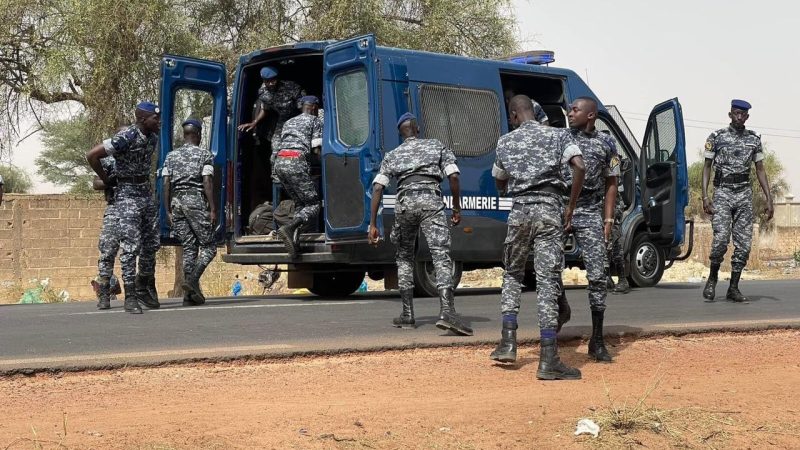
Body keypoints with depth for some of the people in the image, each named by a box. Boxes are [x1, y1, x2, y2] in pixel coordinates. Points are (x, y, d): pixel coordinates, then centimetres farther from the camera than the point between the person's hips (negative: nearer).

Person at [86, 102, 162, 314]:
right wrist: (106, 180, -8)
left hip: (146, 193, 8)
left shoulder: (152, 138, 5)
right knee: (131, 246, -10)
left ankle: (143, 289, 26)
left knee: (151, 244, 11)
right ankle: (130, 296, -7)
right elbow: (92, 155, -19)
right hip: (127, 195, -8)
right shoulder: (125, 138, -19)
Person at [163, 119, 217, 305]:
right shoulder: (204, 154, 1)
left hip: (177, 201, 5)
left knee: (188, 248, 8)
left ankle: (189, 294, 4)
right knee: (208, 246, 1)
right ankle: (192, 279, -20)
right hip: (196, 201, -5)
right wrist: (212, 209, -8)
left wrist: (168, 211, 10)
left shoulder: (171, 156, 13)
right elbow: (207, 182, -8)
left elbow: (166, 184, 8)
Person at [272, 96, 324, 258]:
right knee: (314, 205, -2)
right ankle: (289, 228, -27)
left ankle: (294, 239, 0)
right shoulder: (315, 121, 10)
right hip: (297, 162, -7)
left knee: (300, 203, 17)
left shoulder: (289, 122, 31)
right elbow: (316, 150, 0)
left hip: (279, 162, 7)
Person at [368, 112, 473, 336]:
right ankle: (447, 311, -29)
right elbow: (453, 176, 5)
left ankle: (408, 315, 20)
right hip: (430, 200, -2)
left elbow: (377, 188, 10)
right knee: (441, 256, -11)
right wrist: (457, 208, 12)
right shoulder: (437, 146, 19)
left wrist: (372, 224, 8)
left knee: (404, 258, 20)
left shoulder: (392, 155, 22)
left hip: (404, 202, 2)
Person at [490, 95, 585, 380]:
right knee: (547, 281, -4)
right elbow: (579, 167, -9)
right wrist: (570, 209, -1)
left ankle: (508, 342, 13)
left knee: (512, 274, 21)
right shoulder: (558, 135, 6)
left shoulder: (505, 142, 11)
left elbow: (499, 182, 22)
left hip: (519, 211, 2)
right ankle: (548, 361, -8)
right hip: (550, 210, -1)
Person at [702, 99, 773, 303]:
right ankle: (712, 277, 6)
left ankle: (733, 288, 7)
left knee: (744, 244, -1)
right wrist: (705, 196, -7)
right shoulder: (716, 137, 3)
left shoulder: (754, 139, 11)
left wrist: (769, 200, 6)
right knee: (721, 238, -17)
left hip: (744, 194, 3)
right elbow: (707, 167, 4)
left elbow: (760, 170, 13)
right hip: (722, 193, -3)